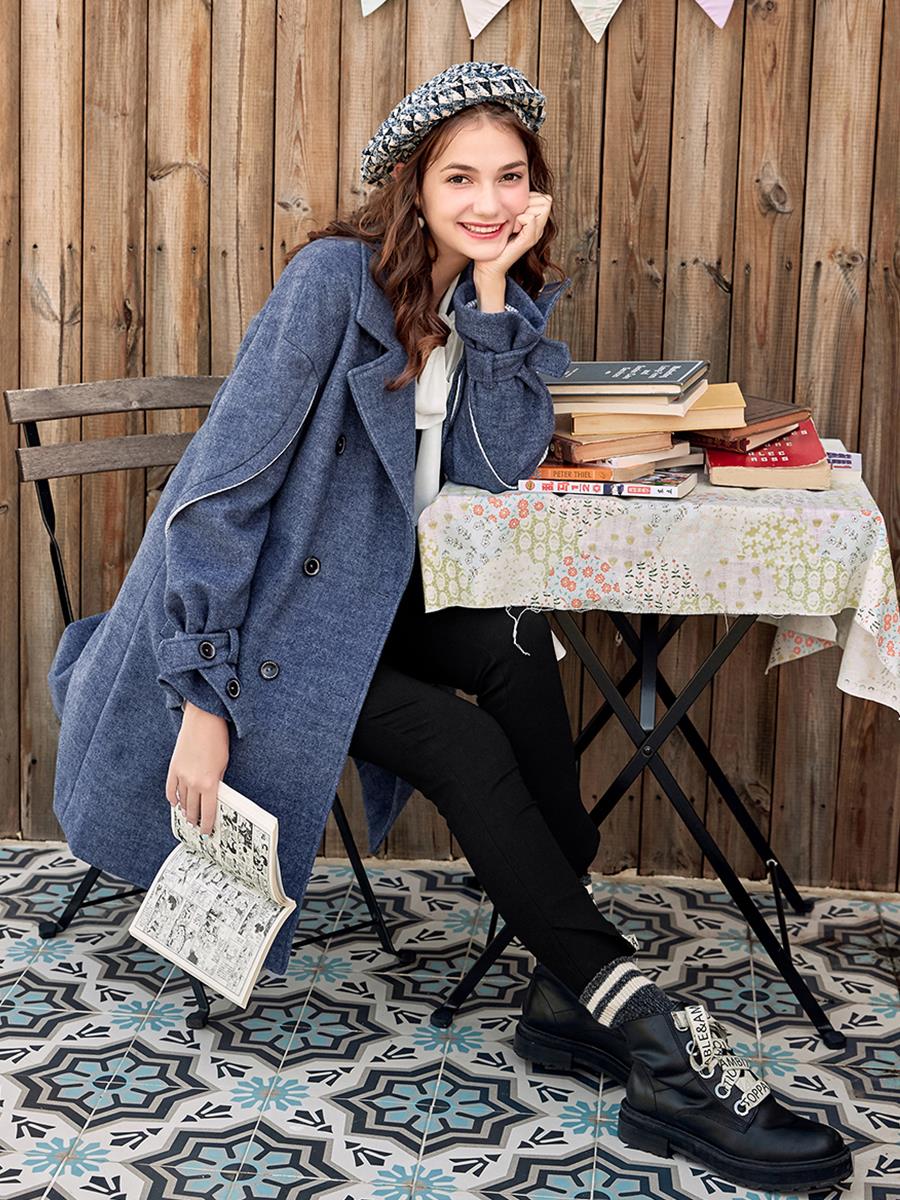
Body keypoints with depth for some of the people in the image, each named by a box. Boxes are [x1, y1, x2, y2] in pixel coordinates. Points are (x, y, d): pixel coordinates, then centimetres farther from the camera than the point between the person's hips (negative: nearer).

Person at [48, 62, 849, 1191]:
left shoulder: (508, 298, 3)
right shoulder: (340, 277, -17)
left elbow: (497, 467, -10)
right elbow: (224, 483, -20)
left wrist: (495, 292, -17)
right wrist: (202, 700, -24)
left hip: (389, 594, 6)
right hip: (279, 614, -5)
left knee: (515, 644, -24)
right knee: (465, 742, -25)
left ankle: (570, 991, -21)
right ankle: (662, 1047, -25)